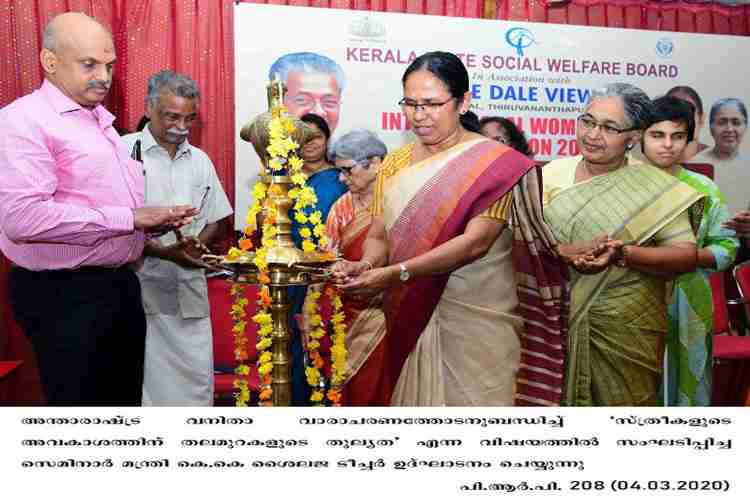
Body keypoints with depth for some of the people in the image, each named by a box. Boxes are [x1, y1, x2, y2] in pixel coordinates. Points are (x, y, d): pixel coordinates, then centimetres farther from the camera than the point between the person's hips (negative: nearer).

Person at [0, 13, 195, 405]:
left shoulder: (100, 119, 16)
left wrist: (157, 222, 4)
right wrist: (128, 218, -24)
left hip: (119, 284, 9)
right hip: (64, 295, -9)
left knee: (125, 398, 19)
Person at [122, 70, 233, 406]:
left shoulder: (200, 160, 11)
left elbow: (214, 220, 16)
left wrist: (197, 245, -5)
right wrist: (162, 251, -19)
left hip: (190, 287, 4)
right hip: (140, 286, -4)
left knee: (197, 373, 7)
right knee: (142, 375, 3)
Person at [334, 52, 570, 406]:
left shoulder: (496, 163, -10)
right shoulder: (395, 164, 6)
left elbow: (476, 242, -20)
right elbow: (378, 236, 5)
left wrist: (396, 273, -26)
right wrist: (365, 266, -17)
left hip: (477, 323, -4)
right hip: (409, 319, 4)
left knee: (472, 399, 7)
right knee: (413, 397, 15)